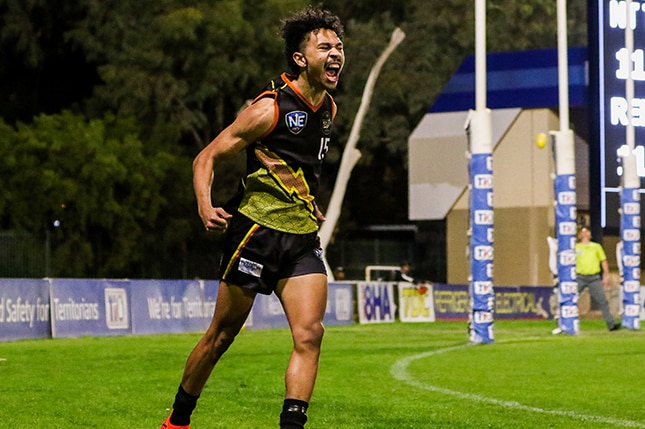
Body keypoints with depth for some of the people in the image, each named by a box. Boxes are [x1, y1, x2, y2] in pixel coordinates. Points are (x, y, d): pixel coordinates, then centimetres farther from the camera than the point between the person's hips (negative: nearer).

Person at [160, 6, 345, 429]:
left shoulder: (328, 109, 11)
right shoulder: (270, 108, -12)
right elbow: (207, 157, -9)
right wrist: (205, 206, -24)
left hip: (303, 238, 6)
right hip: (257, 231, -6)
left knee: (310, 334, -12)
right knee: (222, 334, 5)